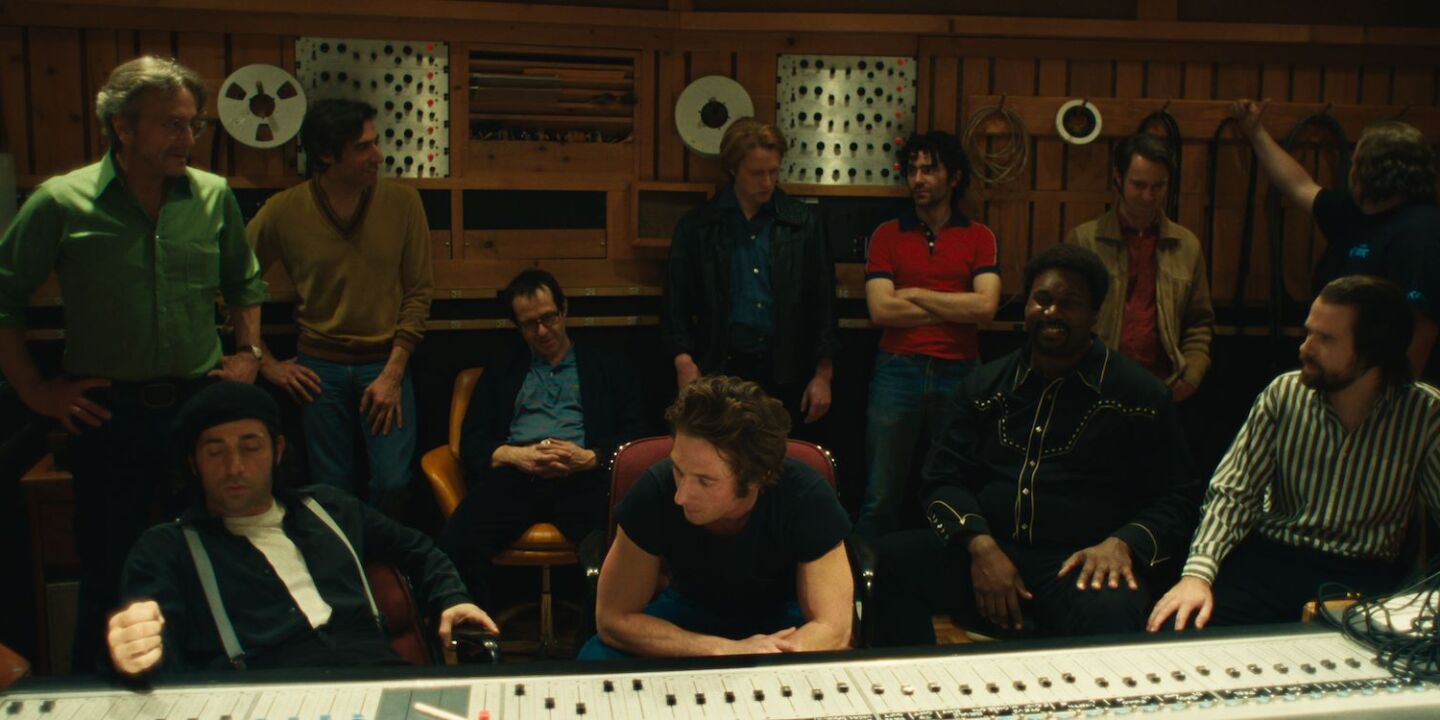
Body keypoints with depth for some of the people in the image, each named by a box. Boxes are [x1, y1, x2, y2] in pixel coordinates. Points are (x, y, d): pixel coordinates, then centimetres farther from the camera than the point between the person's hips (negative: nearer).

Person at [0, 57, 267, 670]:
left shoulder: (214, 196, 1)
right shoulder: (61, 202, -8)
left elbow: (244, 282, 18)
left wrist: (249, 354, 10)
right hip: (108, 414, -2)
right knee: (108, 575, 10)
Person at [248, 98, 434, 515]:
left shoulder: (402, 202, -4)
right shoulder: (283, 211, -5)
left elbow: (418, 292, -2)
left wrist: (393, 374, -7)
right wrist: (265, 362, 1)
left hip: (385, 362, 0)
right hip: (319, 367, 0)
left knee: (393, 482, -11)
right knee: (332, 489, 5)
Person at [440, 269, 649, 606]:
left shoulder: (607, 367, 24)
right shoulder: (500, 373, 28)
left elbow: (636, 434, 13)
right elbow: (471, 443, 18)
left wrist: (590, 458, -7)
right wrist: (515, 455, -5)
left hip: (581, 477, -2)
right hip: (514, 476, 2)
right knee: (455, 543, -32)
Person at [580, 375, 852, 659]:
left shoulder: (806, 499, -29)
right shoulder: (656, 491, -28)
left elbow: (832, 628, -27)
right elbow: (614, 618, -24)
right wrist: (729, 650, -33)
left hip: (780, 619, 0)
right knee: (596, 658, -28)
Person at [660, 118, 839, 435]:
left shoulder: (802, 223, 7)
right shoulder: (697, 226, 5)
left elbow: (823, 304, 8)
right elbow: (676, 303, 5)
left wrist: (823, 374, 4)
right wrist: (684, 362, -8)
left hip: (785, 375, 1)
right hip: (719, 373, -1)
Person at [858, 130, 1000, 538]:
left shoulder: (980, 238, 8)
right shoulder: (887, 235, 7)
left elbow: (986, 305, -8)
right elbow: (880, 310, -6)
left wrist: (916, 294, -4)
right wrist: (956, 308, -4)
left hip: (958, 372, 1)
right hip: (898, 370, 0)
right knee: (882, 496, 2)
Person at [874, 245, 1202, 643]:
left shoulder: (1140, 394, 7)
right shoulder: (986, 384, 16)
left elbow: (1178, 500, 7)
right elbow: (943, 478, 11)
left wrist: (1122, 543, -14)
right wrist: (980, 544, -9)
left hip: (1081, 564, -3)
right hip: (988, 549, 4)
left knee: (1109, 616, -39)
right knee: (884, 561, -24)